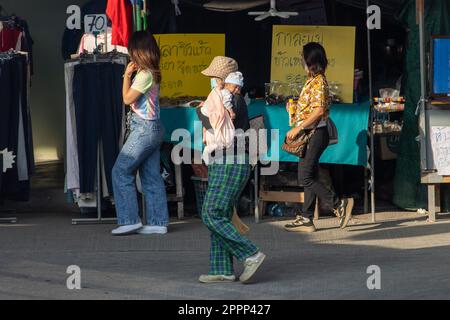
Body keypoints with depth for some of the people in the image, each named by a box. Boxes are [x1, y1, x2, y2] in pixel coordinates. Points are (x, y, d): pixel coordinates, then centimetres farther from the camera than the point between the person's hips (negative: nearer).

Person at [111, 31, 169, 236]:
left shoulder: (145, 75, -17)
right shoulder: (152, 73, 12)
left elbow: (127, 99, -12)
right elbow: (134, 98, 16)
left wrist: (127, 75, -5)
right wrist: (130, 75, 9)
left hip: (145, 128, -10)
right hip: (152, 128, 10)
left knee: (121, 172, -5)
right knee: (152, 177, 9)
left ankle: (129, 220, -6)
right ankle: (158, 222, 10)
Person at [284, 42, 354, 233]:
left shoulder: (318, 82, -15)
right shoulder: (312, 81, 15)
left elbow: (319, 111, -22)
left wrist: (298, 128, -20)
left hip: (316, 134, -10)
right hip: (310, 135, 10)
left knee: (306, 178, -11)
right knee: (309, 177, 9)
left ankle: (339, 205, -6)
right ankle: (306, 219, 12)